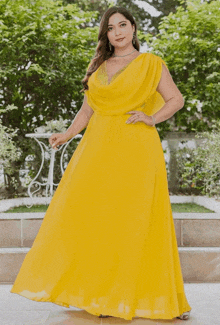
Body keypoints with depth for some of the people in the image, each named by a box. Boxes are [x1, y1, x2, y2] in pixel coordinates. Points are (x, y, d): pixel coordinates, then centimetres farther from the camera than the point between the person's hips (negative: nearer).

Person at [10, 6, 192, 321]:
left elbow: (176, 100, 6)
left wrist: (152, 118, -9)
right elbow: (87, 110, 17)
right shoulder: (97, 67, 18)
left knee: (135, 221, -3)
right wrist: (67, 134, 3)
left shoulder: (151, 64, 7)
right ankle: (99, 294, 9)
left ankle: (130, 294, 9)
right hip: (99, 149, 4)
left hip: (136, 150, -3)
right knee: (92, 216, -1)